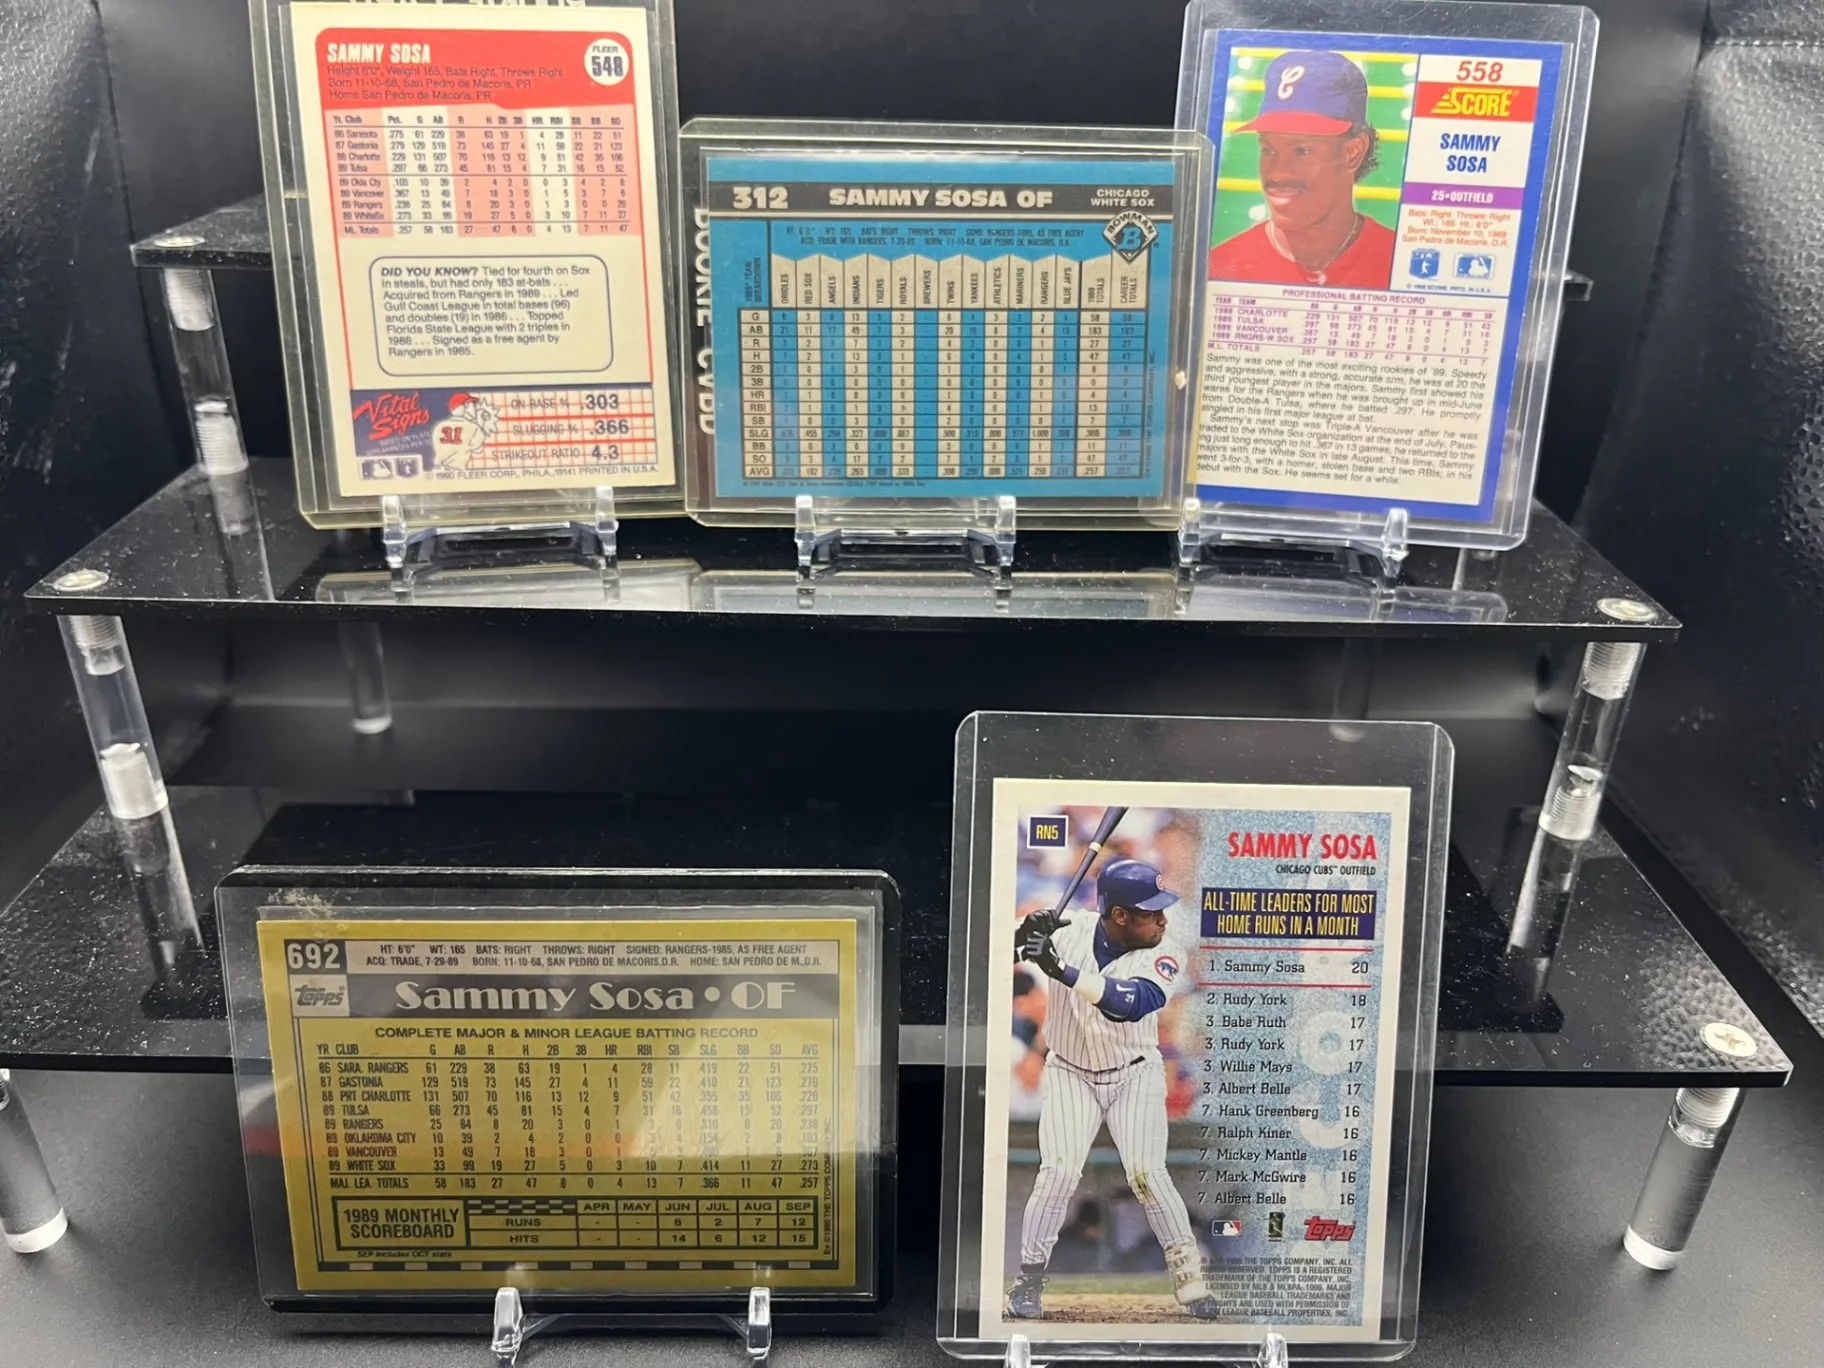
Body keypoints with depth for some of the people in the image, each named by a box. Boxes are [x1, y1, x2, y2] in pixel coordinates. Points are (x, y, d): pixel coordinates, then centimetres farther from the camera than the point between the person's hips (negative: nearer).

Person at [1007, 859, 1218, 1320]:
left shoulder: (1164, 957, -17)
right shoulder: (1065, 934, -16)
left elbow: (1131, 1002, -37)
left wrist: (1062, 970, -46)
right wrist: (1023, 935, -38)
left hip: (1135, 1075, 0)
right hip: (1070, 1074, 0)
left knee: (1147, 1172, -13)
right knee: (1059, 1170, -14)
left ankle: (1189, 1278, 5)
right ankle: (1029, 1280, 2)